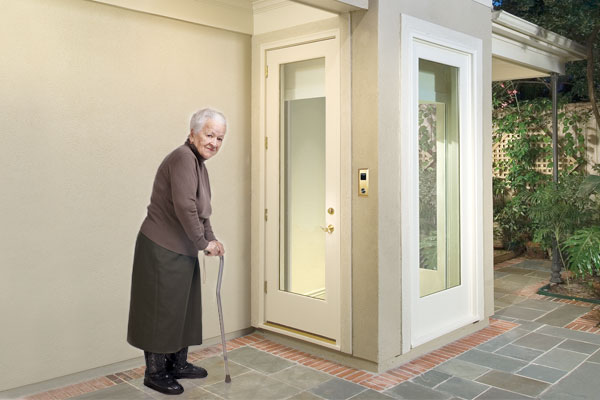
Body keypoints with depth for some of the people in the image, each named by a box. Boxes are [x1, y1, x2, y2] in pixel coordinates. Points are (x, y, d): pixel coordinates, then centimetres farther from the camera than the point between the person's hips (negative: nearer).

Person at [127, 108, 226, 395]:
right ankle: (155, 372, 16)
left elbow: (201, 211, 18)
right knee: (161, 309, 1)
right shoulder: (183, 158, -18)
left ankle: (178, 364, 32)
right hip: (161, 249, -10)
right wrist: (203, 242, -16)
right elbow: (184, 207, -26)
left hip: (183, 250, 10)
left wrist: (211, 239, 7)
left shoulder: (199, 163, 14)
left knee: (183, 307, 17)